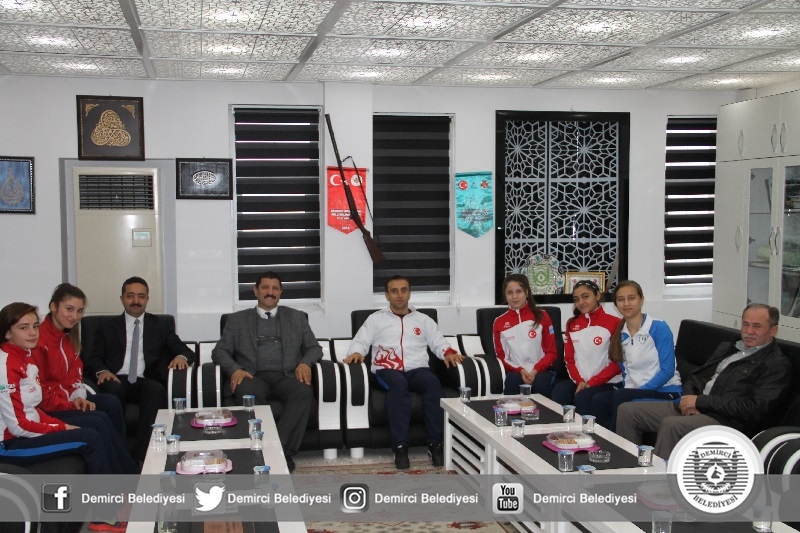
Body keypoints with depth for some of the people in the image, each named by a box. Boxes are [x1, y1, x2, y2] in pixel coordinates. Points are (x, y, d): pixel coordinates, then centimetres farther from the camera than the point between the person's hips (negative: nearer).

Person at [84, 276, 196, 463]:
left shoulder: (162, 325, 21)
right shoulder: (107, 327, 21)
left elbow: (185, 351, 13)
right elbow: (92, 358, 12)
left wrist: (181, 357, -13)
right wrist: (101, 371, -13)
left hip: (146, 382, 0)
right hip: (117, 381, 0)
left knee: (157, 390, -35)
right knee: (112, 389, -36)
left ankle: (141, 457, -35)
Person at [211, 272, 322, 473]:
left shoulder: (297, 317, 22)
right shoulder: (237, 319, 20)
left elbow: (314, 348, 18)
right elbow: (220, 351, 13)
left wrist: (305, 363, -6)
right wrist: (234, 369, -9)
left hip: (286, 376, 1)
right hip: (253, 377, -1)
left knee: (304, 392, -35)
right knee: (248, 393, -38)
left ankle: (281, 449, -36)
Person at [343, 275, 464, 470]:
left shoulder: (423, 320, 25)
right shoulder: (376, 318, 20)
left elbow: (439, 343, 19)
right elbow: (360, 341, 11)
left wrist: (449, 353, -4)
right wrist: (356, 352, -12)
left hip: (417, 369, 2)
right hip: (387, 370, -2)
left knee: (432, 382, -35)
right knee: (398, 383, -39)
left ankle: (435, 445, -29)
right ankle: (400, 447, -38)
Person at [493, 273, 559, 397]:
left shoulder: (541, 317, 8)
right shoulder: (499, 322, 11)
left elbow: (551, 352, 7)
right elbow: (501, 356, 10)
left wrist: (536, 370, -11)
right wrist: (520, 370, -8)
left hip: (540, 372, 0)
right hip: (515, 372, 0)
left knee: (540, 383, -33)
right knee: (513, 380, -34)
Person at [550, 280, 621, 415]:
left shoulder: (614, 323, -3)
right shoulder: (572, 324, 15)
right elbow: (569, 358, 12)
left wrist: (592, 382, -12)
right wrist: (579, 381, -7)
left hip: (606, 383, -4)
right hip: (578, 382, 4)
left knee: (582, 398, -33)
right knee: (559, 392, -28)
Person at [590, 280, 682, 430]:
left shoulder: (659, 328, -7)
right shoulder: (620, 334, 10)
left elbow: (667, 371, -12)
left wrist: (640, 390, -18)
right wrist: (627, 389, -7)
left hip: (665, 391, -5)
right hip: (633, 392, 5)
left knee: (620, 397, -30)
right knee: (598, 400, -24)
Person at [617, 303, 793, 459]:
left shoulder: (778, 365, -2)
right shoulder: (727, 348, 23)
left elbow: (755, 409, -14)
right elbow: (695, 377, 24)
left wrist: (700, 401, -13)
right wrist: (690, 399, -1)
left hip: (727, 420, -8)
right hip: (693, 408, 8)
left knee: (671, 424, -36)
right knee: (627, 411, -5)